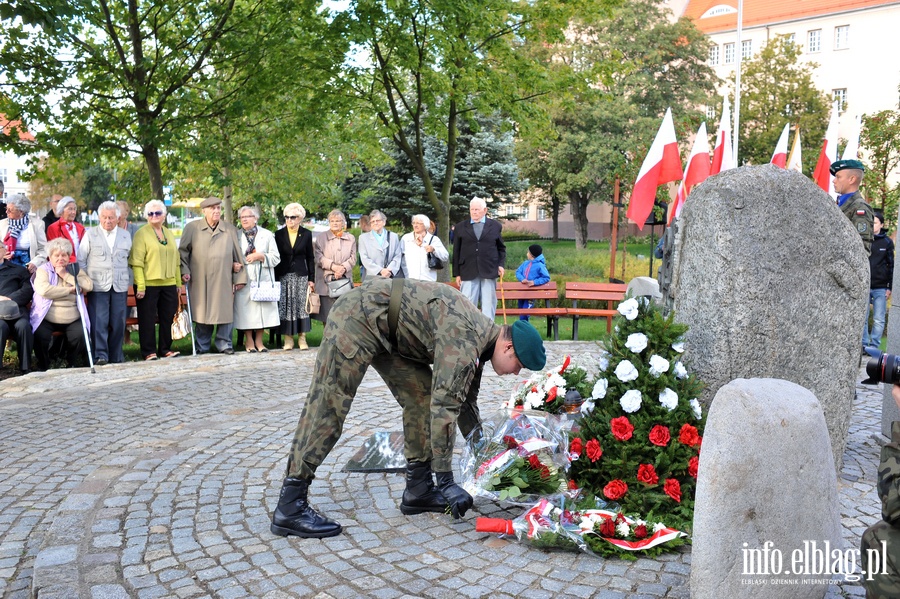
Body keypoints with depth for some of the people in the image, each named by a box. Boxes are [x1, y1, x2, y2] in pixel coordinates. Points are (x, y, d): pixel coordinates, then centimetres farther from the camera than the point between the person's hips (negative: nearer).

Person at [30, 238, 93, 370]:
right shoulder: (43, 270, 5)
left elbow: (89, 286, -7)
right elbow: (44, 290, -17)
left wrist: (66, 275, -7)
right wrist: (71, 290, -12)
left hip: (73, 320, 2)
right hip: (47, 319, -1)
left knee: (81, 335, -24)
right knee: (41, 336, -27)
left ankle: (72, 364, 5)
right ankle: (43, 366, 2)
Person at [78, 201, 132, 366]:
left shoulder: (125, 235, 14)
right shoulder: (90, 234, 7)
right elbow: (81, 260, 6)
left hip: (120, 287, 2)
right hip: (98, 286, -2)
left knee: (118, 323, 4)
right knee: (98, 322, -7)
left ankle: (117, 357, 12)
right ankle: (100, 355, -3)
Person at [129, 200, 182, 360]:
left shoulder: (169, 234, 15)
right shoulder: (141, 234, -3)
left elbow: (176, 260, 18)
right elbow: (137, 262, -10)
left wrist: (178, 283, 15)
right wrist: (140, 286, -16)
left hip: (169, 284, 6)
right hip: (148, 284, -5)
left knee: (167, 318, 10)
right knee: (148, 319, 0)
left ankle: (165, 350, 21)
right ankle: (149, 352, 8)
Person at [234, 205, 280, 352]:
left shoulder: (267, 235, 8)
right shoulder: (236, 236, 8)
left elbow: (276, 258, 4)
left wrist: (260, 256, -9)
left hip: (263, 280, 0)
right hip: (244, 280, 0)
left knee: (262, 309, 0)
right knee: (246, 310, -2)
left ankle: (259, 341, 12)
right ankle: (249, 341, 10)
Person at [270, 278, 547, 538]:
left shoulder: (478, 338, 6)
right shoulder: (465, 339, -24)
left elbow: (464, 402, 19)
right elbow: (444, 407, -28)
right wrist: (446, 480, -22)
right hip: (359, 316, -10)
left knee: (422, 397, 4)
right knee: (327, 408, -11)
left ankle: (418, 490, 11)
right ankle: (290, 508, -7)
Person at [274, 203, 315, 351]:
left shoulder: (306, 234, 4)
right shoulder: (279, 234, 4)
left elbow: (310, 257, 6)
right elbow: (276, 256, 5)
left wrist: (311, 279, 2)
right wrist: (275, 278, -1)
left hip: (301, 275, 0)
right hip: (284, 275, 0)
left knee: (302, 305, -1)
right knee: (286, 306, -1)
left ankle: (302, 337, 5)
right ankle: (288, 338, 5)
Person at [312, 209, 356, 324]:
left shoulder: (351, 238, 13)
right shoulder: (321, 237, 8)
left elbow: (353, 258, 6)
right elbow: (319, 256, -2)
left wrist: (343, 268, -13)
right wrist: (333, 266, -15)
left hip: (344, 279, 1)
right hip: (326, 281, -1)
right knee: (327, 313, -2)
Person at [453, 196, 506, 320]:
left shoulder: (495, 226, 9)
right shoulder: (461, 227, 8)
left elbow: (501, 248, 15)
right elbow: (456, 252, 8)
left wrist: (501, 264, -1)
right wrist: (457, 273, 4)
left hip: (489, 272, 0)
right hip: (468, 273, 0)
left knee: (488, 304, 4)